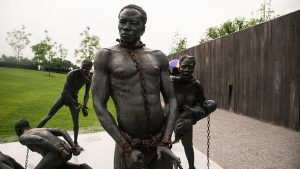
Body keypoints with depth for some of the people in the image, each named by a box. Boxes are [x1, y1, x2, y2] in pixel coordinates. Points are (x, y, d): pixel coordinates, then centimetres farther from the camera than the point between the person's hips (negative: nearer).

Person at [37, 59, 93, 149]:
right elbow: (66, 91, -27)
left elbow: (86, 94, -5)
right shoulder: (72, 74, -28)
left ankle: (75, 142, 16)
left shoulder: (89, 78, -14)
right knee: (49, 115, -4)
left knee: (76, 122, 0)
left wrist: (84, 106, -18)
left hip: (74, 98, 3)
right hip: (64, 96, -3)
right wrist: (75, 104, -30)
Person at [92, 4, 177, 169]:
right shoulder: (106, 56, -3)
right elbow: (99, 106, -8)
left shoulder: (158, 57, 4)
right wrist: (127, 148, -12)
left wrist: (166, 141, -8)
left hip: (160, 141, 3)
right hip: (128, 143, -2)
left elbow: (171, 100, 3)